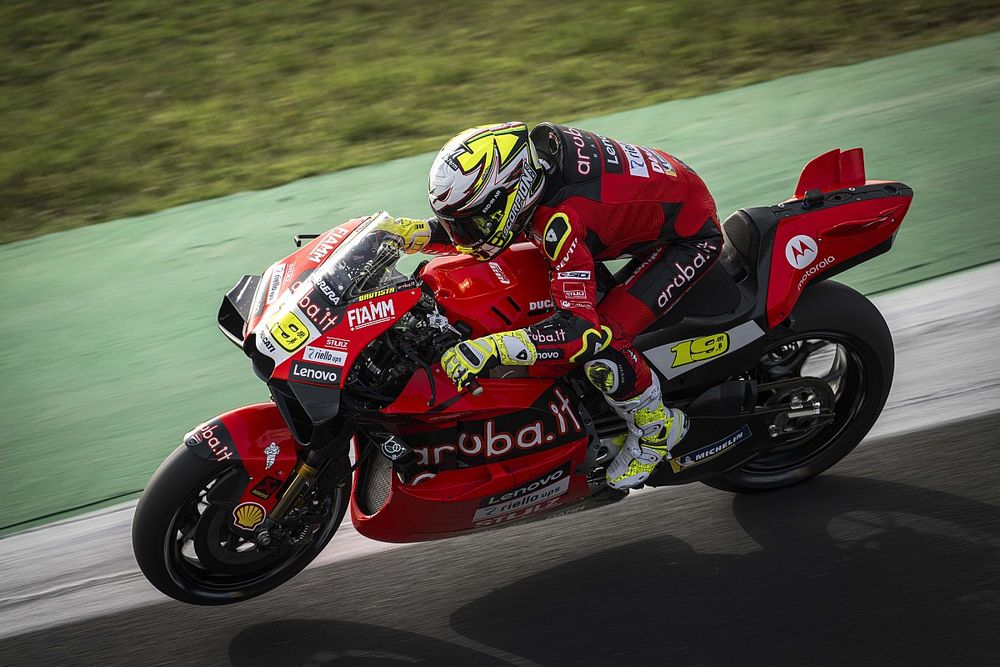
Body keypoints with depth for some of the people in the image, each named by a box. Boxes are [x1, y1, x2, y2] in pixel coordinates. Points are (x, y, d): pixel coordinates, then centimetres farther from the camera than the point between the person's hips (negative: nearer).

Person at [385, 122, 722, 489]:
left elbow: (582, 329, -40)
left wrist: (489, 349, -47)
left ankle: (657, 428, 4)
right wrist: (415, 233, -9)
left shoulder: (561, 219, -37)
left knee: (601, 346, -22)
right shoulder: (537, 147, -13)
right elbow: (484, 232, 5)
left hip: (689, 235, -10)